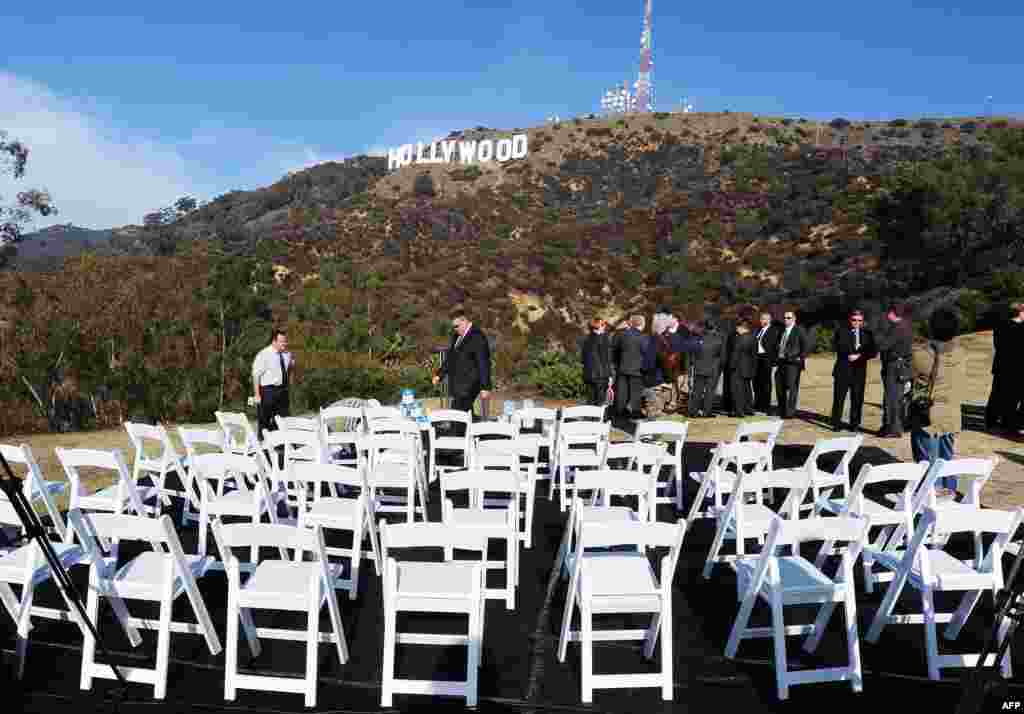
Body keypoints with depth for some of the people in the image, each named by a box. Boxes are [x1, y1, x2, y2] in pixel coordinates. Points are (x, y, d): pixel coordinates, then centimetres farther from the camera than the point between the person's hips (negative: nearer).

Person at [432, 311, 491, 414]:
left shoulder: (477, 337, -12)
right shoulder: (456, 337, 15)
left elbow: (483, 364, -15)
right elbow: (450, 358, 26)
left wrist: (485, 387, -17)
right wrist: (440, 374, 16)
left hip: (468, 386, -8)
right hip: (457, 386, 8)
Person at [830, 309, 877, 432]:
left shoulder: (867, 334, 11)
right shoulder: (841, 332, 8)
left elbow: (873, 352, 4)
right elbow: (835, 347, -2)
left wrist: (859, 355, -11)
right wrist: (849, 354, -14)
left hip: (859, 370, 1)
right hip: (843, 369, -1)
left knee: (857, 398, 1)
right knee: (839, 397, -2)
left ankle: (855, 424, 11)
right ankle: (836, 423, 4)